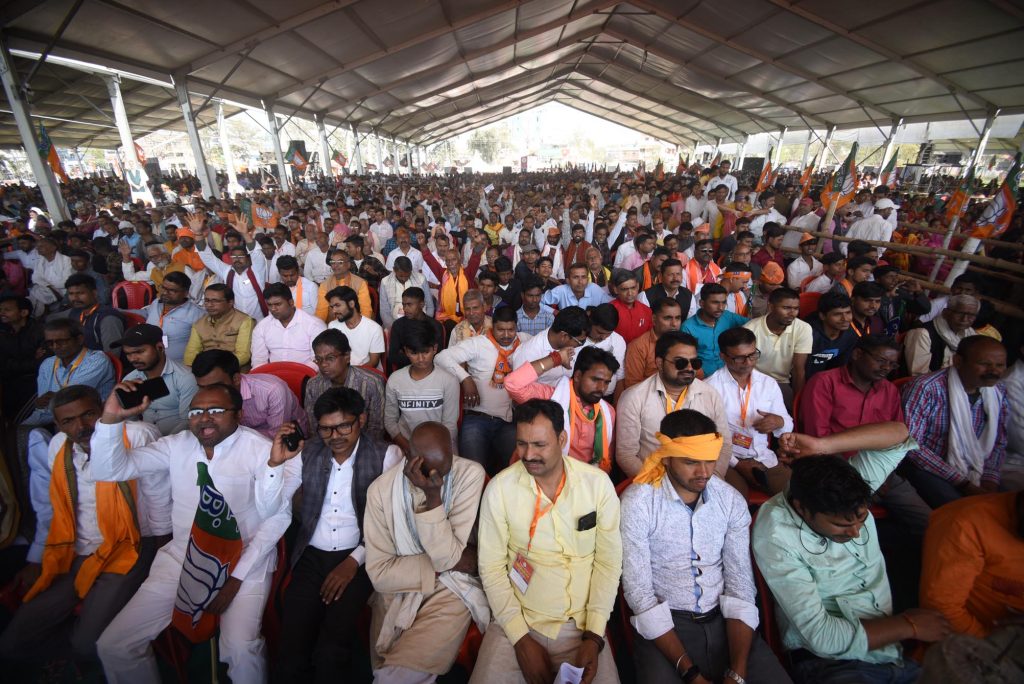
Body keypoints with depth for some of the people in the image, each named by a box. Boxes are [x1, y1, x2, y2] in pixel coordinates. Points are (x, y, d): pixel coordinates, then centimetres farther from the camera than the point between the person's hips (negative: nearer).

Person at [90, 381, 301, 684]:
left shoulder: (260, 449, -12)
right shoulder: (177, 445, 1)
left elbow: (277, 516, -13)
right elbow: (108, 470, -5)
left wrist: (237, 577, -16)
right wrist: (111, 418, -20)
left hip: (245, 560, -4)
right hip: (182, 559, 5)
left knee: (241, 650, -25)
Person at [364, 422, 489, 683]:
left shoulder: (470, 475, -17)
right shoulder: (381, 488, -11)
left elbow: (447, 556, -18)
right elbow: (379, 572, -11)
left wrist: (433, 495, -31)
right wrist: (450, 563, -15)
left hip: (453, 590, -2)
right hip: (399, 592, 3)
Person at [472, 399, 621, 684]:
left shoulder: (598, 483, -10)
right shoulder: (499, 488, -12)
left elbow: (609, 560, -4)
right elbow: (491, 567, -7)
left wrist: (594, 636, -8)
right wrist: (521, 638, -10)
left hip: (583, 625, 1)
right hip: (516, 622, 0)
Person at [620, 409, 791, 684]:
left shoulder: (732, 501, -1)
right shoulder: (638, 502, -15)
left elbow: (740, 586, -2)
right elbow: (638, 591, -13)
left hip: (723, 618, 4)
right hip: (664, 626, -4)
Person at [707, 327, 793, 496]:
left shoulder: (770, 383, 8)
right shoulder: (711, 386, -9)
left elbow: (788, 427, 13)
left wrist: (780, 422, -12)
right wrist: (737, 463, -13)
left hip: (764, 458, 5)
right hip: (725, 460, -5)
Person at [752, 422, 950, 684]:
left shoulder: (845, 492, -8)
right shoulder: (776, 536, -24)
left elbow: (899, 433, -8)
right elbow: (822, 637, -21)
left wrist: (822, 444, -23)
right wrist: (908, 625, -10)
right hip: (831, 662, -7)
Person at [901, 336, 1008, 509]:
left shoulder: (998, 394, 3)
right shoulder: (925, 389, -20)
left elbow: (999, 443, 10)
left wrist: (990, 482, -6)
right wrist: (964, 483, -20)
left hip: (972, 469, 7)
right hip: (926, 467, -6)